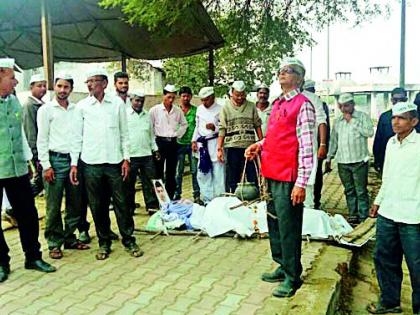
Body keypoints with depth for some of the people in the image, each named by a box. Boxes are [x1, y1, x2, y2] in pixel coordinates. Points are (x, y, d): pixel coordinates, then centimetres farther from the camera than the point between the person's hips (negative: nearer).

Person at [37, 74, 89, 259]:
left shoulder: (76, 109, 12)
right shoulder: (46, 109, 1)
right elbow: (41, 140, -3)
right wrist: (46, 165, -9)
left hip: (74, 160, 4)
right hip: (55, 160, -4)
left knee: (75, 203, 10)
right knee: (54, 206, -1)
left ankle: (69, 238, 23)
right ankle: (54, 243, 11)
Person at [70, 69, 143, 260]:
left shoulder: (117, 103, 4)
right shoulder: (82, 106, 5)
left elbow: (124, 133, 6)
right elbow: (77, 136, 6)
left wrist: (126, 158, 0)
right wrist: (74, 163, 2)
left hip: (114, 162, 0)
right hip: (91, 163, 1)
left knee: (122, 203, 3)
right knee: (97, 206, 8)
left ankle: (129, 241, 16)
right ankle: (104, 243, 21)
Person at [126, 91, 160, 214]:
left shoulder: (147, 115, 14)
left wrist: (155, 149, 15)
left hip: (147, 154, 4)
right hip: (131, 155, -4)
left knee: (149, 182, 5)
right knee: (130, 183, 6)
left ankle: (152, 205, 13)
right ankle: (130, 207, 18)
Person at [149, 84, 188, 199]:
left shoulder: (178, 111, 5)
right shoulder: (155, 110, -5)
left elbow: (184, 124, 18)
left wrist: (178, 135, 9)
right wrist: (154, 140, -3)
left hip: (173, 143, 3)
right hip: (160, 142, -3)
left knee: (171, 172, 9)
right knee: (158, 171, 1)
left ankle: (170, 197, 18)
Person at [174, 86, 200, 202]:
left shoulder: (196, 110, 3)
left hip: (192, 144, 0)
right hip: (180, 144, 0)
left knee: (195, 171, 4)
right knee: (179, 171, 6)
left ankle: (197, 195, 13)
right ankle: (177, 194, 17)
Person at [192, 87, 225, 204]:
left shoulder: (220, 109, -5)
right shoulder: (199, 109, 12)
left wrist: (214, 127, -23)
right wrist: (194, 140, 11)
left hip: (215, 143, -6)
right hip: (202, 144, 6)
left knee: (218, 173, -4)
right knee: (203, 173, 10)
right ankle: (207, 199, 21)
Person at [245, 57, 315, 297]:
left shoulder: (303, 105, -11)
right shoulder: (278, 103, 15)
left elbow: (307, 147, -16)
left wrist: (301, 183, -19)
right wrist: (260, 146, 8)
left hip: (288, 178, -9)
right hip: (272, 174, 9)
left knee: (288, 227, 1)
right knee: (274, 223, 18)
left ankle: (293, 277, 18)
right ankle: (283, 266, 35)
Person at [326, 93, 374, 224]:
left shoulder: (363, 116, 0)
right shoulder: (337, 120, 13)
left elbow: (370, 132, -16)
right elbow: (333, 140, 16)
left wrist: (352, 121, -12)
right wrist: (329, 159, 13)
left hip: (359, 161, -4)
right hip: (342, 161, 4)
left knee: (361, 191, -2)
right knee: (349, 191, 10)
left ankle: (363, 217, 5)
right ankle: (353, 215, 18)